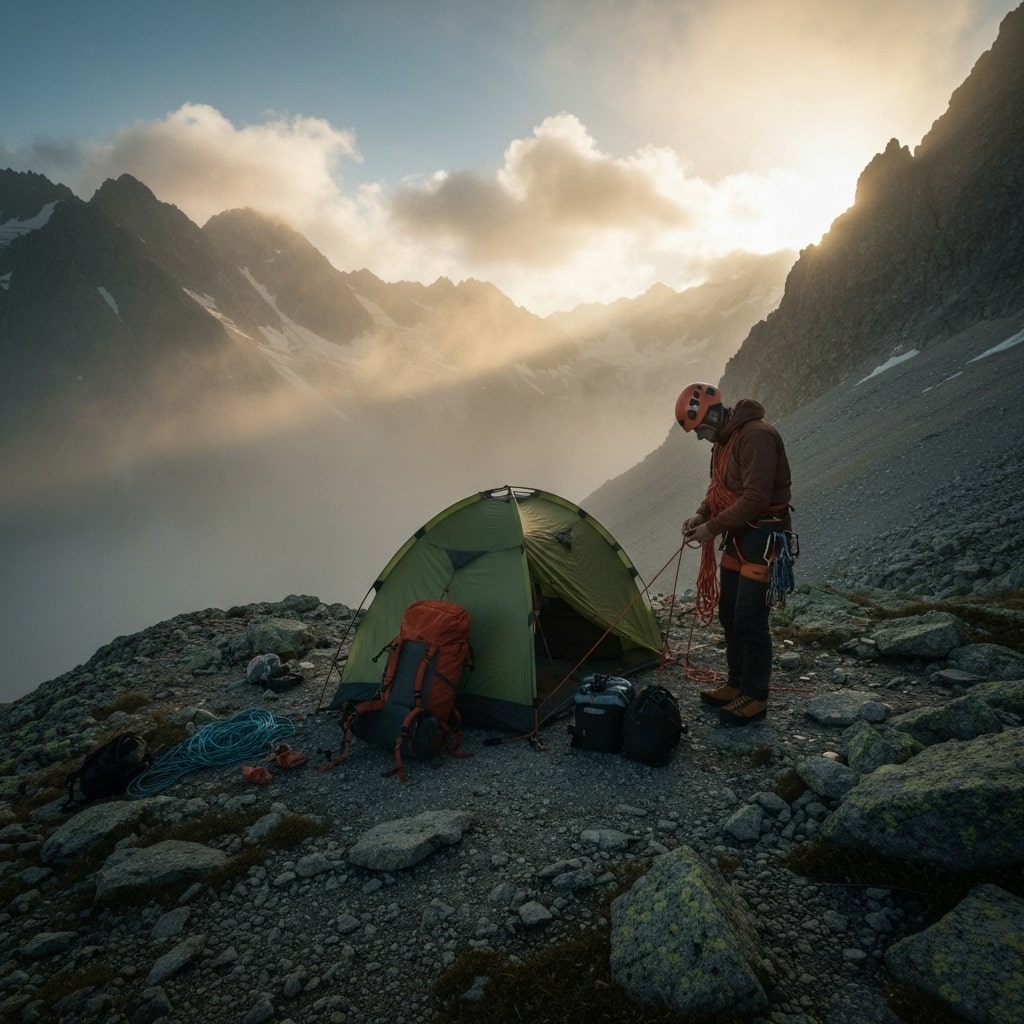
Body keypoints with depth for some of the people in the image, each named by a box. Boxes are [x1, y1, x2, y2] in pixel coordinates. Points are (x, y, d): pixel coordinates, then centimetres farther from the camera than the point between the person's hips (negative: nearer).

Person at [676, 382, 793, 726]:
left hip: (763, 536, -10)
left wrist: (713, 528, -20)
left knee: (750, 619, -6)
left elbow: (756, 499, -26)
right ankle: (737, 684, 27)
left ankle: (755, 697, 6)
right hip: (739, 535, 10)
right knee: (730, 615, 14)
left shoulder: (756, 435, -21)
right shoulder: (724, 440, 10)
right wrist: (700, 515, 0)